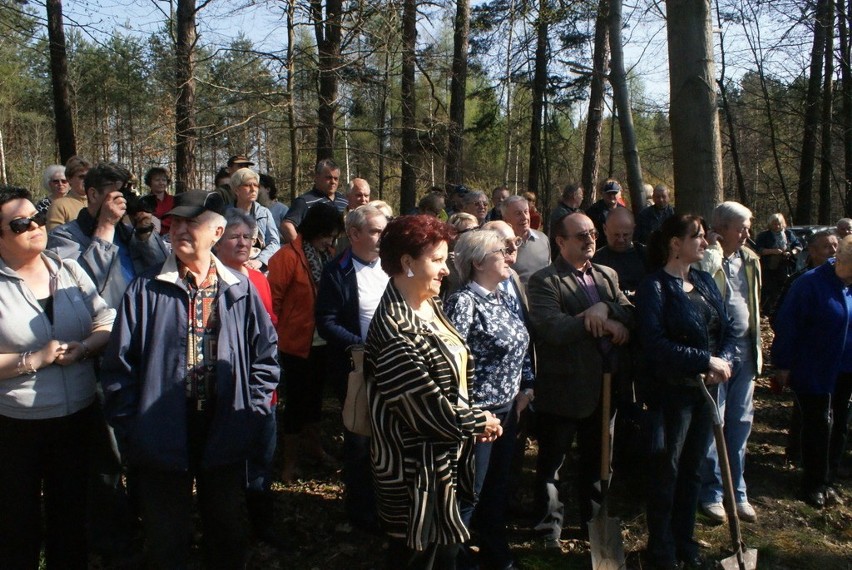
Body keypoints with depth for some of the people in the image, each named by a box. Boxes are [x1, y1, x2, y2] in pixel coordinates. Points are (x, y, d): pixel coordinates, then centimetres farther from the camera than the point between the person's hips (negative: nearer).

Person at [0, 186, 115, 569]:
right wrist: (32, 360, -22)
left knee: (71, 514, 20)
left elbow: (108, 321, 0)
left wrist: (84, 347, -17)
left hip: (78, 417, 3)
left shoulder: (68, 270, 2)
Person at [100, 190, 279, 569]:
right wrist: (128, 425, -6)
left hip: (224, 434, 2)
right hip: (163, 435, -1)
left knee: (228, 536, 19)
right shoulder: (146, 289, -4)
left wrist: (252, 409, -2)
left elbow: (266, 354, 6)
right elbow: (118, 363, -4)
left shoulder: (240, 290, 1)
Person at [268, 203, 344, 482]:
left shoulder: (329, 255, 4)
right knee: (296, 399, 4)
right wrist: (272, 335, -15)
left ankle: (312, 444, 39)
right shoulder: (288, 257, -16)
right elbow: (274, 298, -16)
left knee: (315, 395, 21)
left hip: (322, 342, 6)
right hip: (296, 342, -6)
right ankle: (290, 460, 18)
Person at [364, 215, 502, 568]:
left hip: (446, 455, 9)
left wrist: (472, 417, 0)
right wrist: (476, 422, -10)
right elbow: (422, 401, -24)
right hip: (416, 463, -9)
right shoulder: (395, 326, -24)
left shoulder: (430, 307, 5)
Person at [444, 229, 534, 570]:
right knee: (469, 494, 7)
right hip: (478, 414, -8)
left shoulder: (502, 299, 7)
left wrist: (526, 387, 9)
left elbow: (520, 346, 16)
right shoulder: (464, 302, -18)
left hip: (508, 410, 8)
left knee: (498, 488, 21)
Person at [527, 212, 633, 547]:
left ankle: (593, 518, 38)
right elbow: (553, 329, -25)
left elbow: (631, 314, -1)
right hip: (562, 389, -6)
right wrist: (604, 325, -19)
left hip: (604, 385, 6)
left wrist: (605, 309, -21)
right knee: (552, 460, 9)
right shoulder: (543, 281, -11)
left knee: (596, 458, 21)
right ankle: (549, 524, 26)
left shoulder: (607, 275, 10)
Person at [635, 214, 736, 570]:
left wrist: (725, 361, -9)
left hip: (706, 389, 7)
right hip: (671, 390, -6)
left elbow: (727, 331, 10)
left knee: (692, 469, 16)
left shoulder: (705, 281, 9)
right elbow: (656, 344, -21)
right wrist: (707, 360, -20)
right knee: (666, 470, 6)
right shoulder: (655, 287, -12)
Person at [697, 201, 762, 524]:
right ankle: (711, 493, 15)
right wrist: (715, 250, -24)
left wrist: (756, 346, 17)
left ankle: (738, 491, 26)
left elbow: (754, 302, 19)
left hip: (744, 352, 7)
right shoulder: (705, 259, -11)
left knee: (740, 424, 14)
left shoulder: (750, 260, 10)